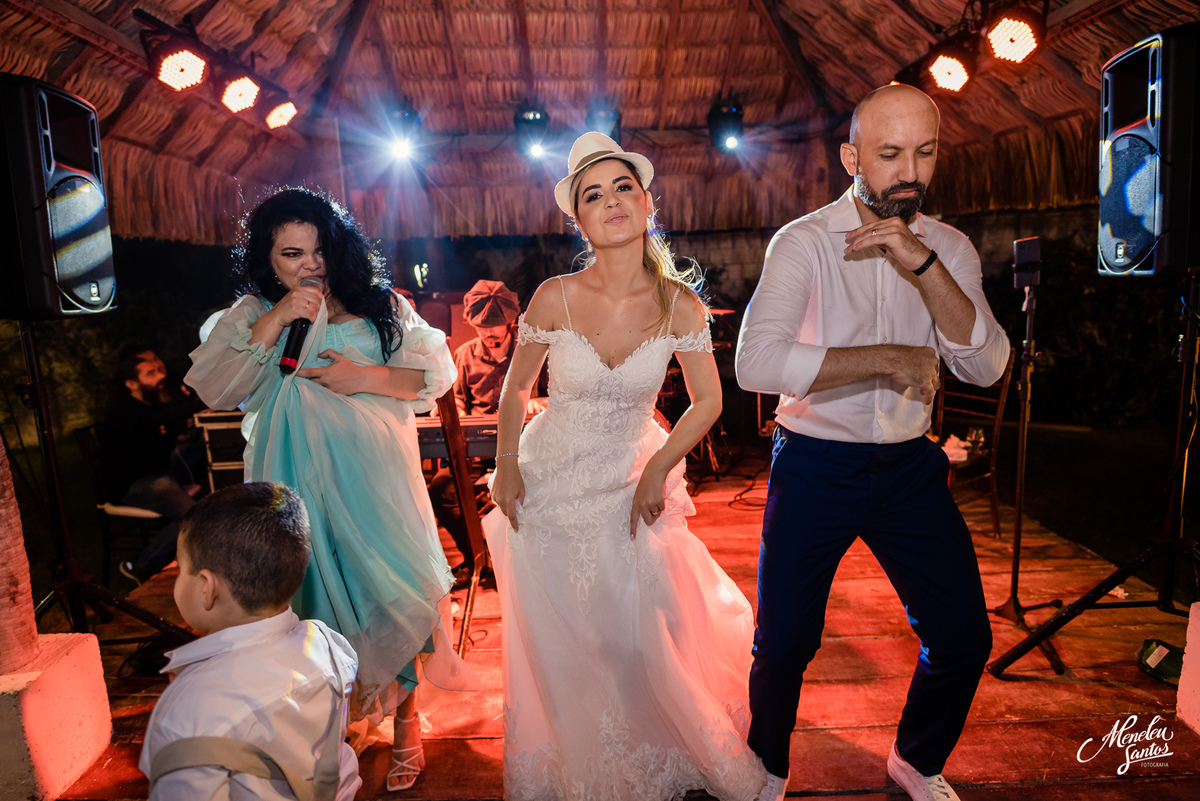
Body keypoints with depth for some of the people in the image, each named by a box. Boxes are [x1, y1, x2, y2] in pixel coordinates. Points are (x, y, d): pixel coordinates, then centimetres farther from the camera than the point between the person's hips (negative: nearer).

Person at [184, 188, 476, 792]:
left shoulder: (378, 304, 6)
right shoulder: (249, 315, 7)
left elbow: (437, 371, 1)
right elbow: (213, 389, -8)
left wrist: (367, 377, -14)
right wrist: (276, 321, -15)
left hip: (377, 477, 0)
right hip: (304, 484, 1)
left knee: (391, 589, 3)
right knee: (323, 589, 7)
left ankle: (405, 722, 23)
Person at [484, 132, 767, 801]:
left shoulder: (680, 305, -15)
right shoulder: (555, 298, -16)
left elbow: (708, 401, -2)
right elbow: (516, 388, 0)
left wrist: (660, 468, -8)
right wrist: (507, 464, -3)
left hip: (632, 482, 0)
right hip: (550, 482, 0)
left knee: (642, 633, 6)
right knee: (555, 636, 11)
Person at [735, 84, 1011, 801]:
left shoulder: (949, 249, 3)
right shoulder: (804, 243, -11)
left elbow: (987, 366, -11)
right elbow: (757, 362, -27)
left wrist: (923, 264, -21)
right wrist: (891, 358, -22)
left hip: (911, 467, 4)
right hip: (815, 467, -4)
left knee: (965, 637, 8)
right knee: (784, 644, 4)